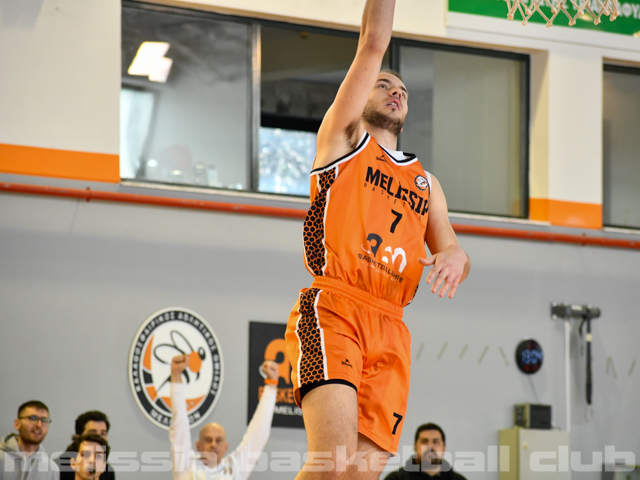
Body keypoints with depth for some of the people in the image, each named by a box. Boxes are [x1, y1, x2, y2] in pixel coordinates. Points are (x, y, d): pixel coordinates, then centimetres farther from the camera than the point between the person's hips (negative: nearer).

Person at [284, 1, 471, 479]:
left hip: (391, 331, 5)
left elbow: (451, 248, 18)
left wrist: (454, 257, -5)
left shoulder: (427, 183, 28)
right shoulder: (343, 138, 15)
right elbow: (373, 44, 8)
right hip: (331, 313, -5)